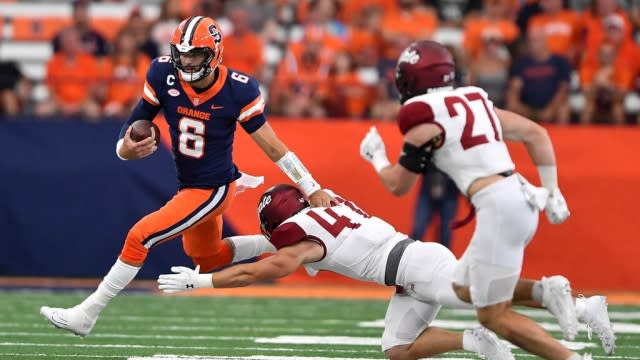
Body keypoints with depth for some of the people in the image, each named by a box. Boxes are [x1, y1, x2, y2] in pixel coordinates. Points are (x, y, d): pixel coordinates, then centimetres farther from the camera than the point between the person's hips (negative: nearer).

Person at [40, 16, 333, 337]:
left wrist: (312, 189, -14)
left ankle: (87, 314, -8)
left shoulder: (237, 91, -23)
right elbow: (136, 123, -6)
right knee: (208, 260, 27)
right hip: (188, 186, 7)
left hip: (212, 191, -7)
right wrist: (125, 149, -31)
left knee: (140, 237, -17)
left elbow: (273, 147, -16)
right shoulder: (163, 76, -14)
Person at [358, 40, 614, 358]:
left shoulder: (424, 120, -3)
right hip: (522, 198, 8)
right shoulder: (475, 102, 19)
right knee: (466, 289, 20)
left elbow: (398, 185, 6)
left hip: (498, 205, -8)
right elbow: (535, 133, 18)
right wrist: (552, 192, 20)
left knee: (493, 316, 0)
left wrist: (376, 158, 26)